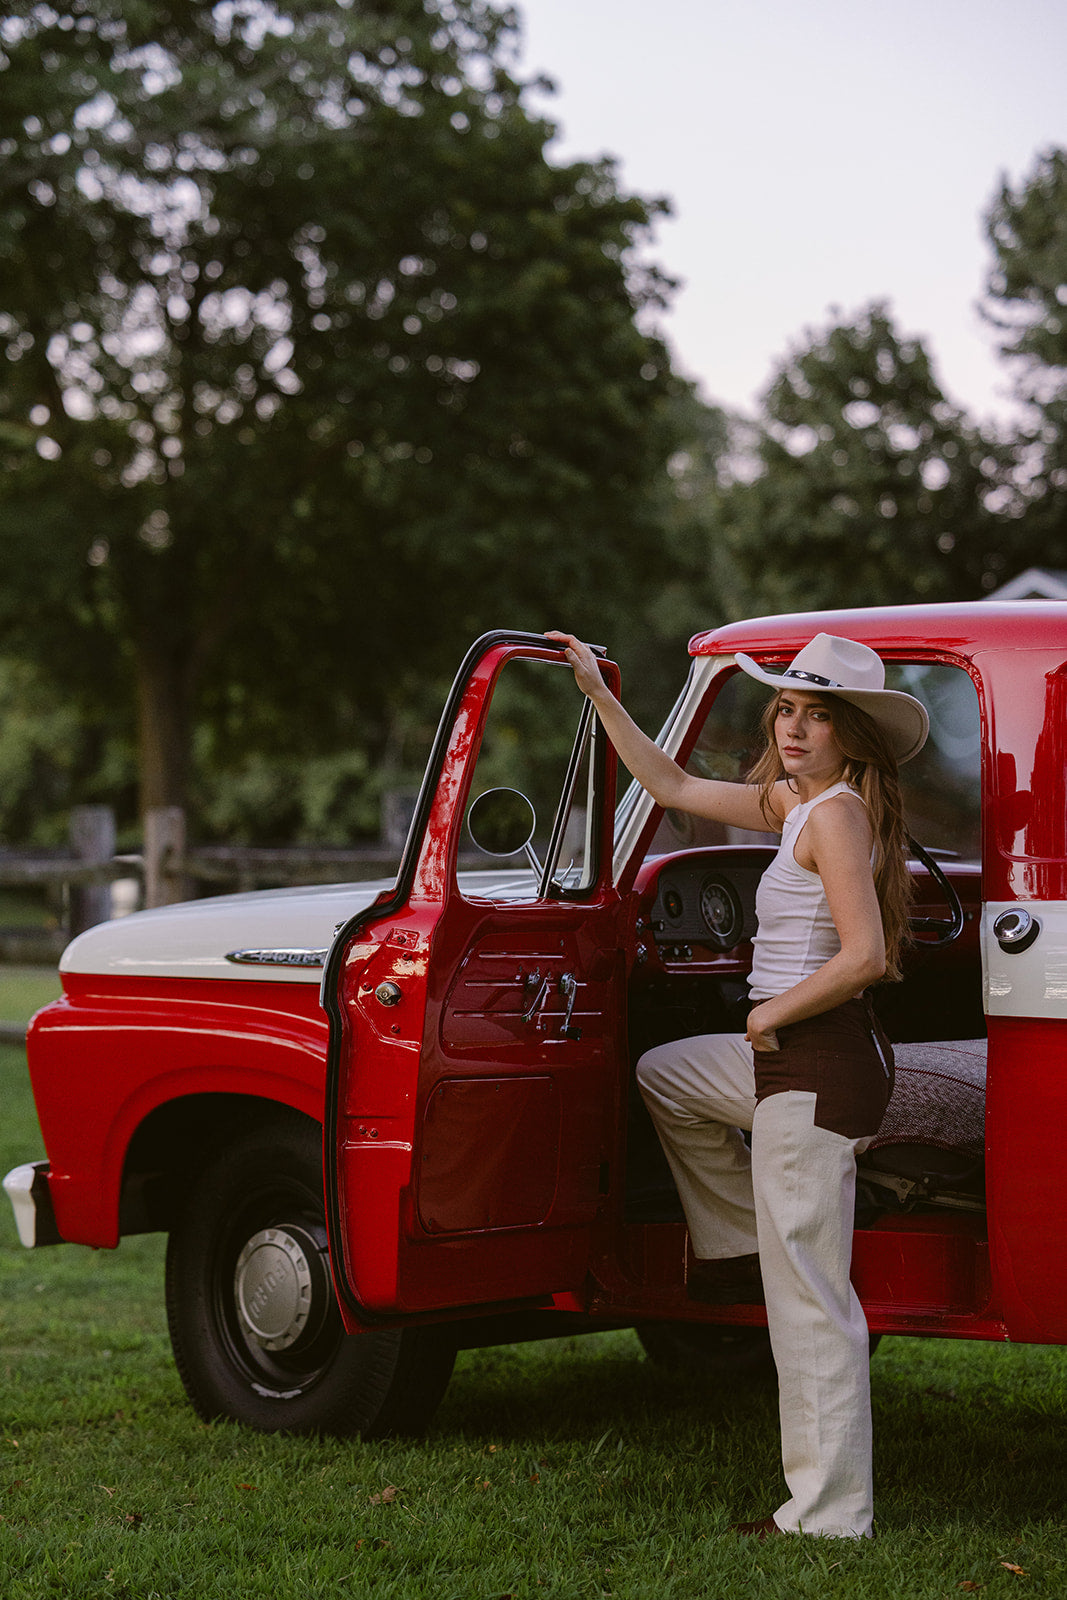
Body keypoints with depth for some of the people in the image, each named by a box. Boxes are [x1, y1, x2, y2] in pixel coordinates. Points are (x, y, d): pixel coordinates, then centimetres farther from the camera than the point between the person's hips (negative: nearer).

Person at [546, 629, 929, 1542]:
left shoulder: (836, 815, -16)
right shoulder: (794, 802, 12)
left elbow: (864, 958, -25)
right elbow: (675, 789, 22)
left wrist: (771, 1014, -12)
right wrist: (599, 694, 22)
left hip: (820, 1065, -10)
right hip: (788, 1056, 10)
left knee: (807, 1298, -5)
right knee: (665, 1077, 33)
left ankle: (831, 1516, 1)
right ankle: (743, 1247, 33)